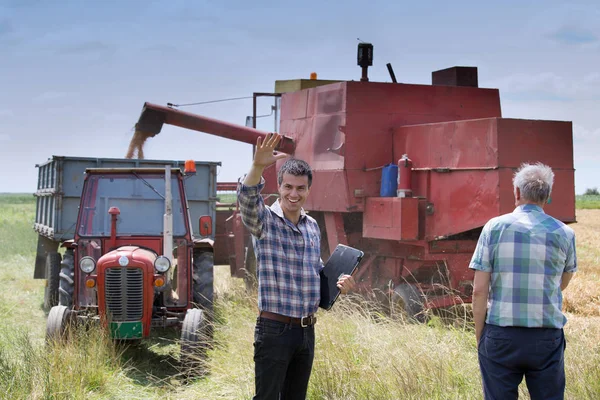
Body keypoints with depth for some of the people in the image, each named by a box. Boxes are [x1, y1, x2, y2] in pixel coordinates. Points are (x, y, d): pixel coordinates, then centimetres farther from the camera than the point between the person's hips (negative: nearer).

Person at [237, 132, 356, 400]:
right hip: (274, 330, -6)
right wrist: (257, 166, -48)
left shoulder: (312, 226, 11)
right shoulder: (265, 220, -7)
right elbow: (247, 198, -30)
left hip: (307, 330, 6)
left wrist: (337, 283, 3)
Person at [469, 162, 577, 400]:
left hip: (500, 336, -1)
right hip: (547, 337, 1)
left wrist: (479, 336, 3)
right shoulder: (564, 234, 0)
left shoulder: (495, 227, -4)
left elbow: (479, 290, -6)